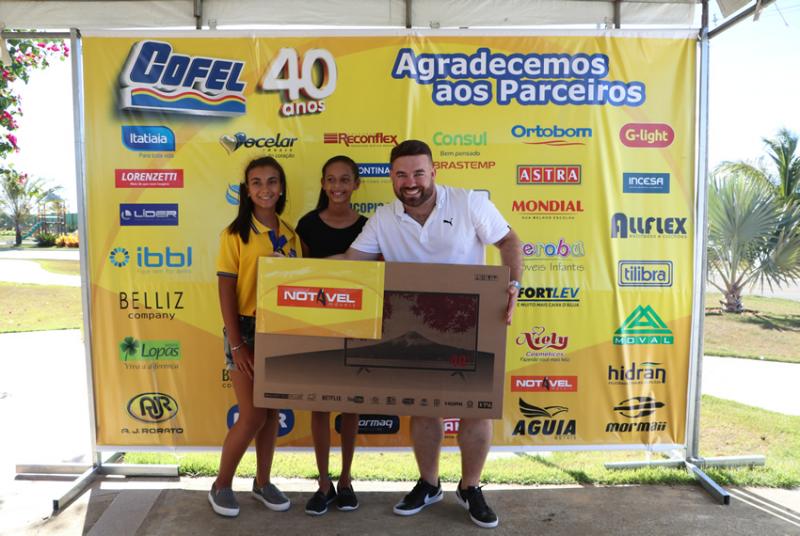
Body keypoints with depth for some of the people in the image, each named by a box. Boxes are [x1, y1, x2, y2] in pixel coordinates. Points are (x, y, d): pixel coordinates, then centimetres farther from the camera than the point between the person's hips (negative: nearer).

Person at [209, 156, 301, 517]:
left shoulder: (290, 236, 6)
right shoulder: (235, 234, -6)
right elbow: (226, 293, -9)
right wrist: (236, 345, -13)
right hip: (246, 331, -4)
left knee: (272, 412, 12)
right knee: (252, 416, -3)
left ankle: (263, 482, 29)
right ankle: (221, 485, 19)